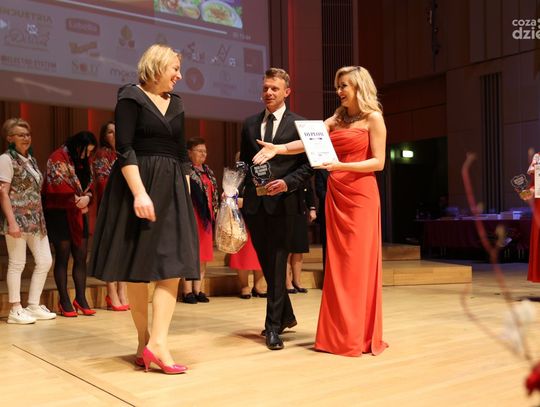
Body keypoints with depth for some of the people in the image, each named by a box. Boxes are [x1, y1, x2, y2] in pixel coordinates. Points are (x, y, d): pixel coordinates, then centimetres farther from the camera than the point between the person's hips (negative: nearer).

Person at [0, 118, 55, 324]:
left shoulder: (30, 159, 16)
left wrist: (39, 218, 16)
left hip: (35, 219, 8)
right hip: (18, 219, -8)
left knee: (45, 261, 7)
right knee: (17, 263, -2)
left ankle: (34, 306, 17)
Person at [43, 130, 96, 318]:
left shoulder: (84, 162, 15)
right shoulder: (58, 158, -8)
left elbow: (89, 184, 12)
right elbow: (58, 188, -16)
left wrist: (87, 197, -9)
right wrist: (77, 200, -10)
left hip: (79, 215, 7)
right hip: (60, 214, -7)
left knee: (81, 258, 4)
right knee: (62, 258, 0)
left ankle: (81, 298, 11)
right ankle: (64, 301, 7)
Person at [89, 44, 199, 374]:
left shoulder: (176, 104, 15)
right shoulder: (131, 96, -3)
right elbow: (125, 149, -13)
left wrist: (186, 193, 12)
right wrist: (140, 192, -22)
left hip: (172, 188, 6)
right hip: (139, 186, -6)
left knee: (172, 262, -7)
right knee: (138, 262, 1)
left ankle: (158, 342, -9)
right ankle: (145, 339, 10)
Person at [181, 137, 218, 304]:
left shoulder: (207, 171, 17)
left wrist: (214, 212, 15)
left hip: (206, 217, 8)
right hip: (192, 216, -8)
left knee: (204, 253, 8)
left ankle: (197, 290, 15)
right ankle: (187, 291, 0)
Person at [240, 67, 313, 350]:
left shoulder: (298, 124, 1)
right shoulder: (250, 124, 14)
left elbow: (307, 165, -2)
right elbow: (243, 162, 16)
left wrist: (287, 182, -18)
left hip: (282, 201, -5)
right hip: (254, 202, 5)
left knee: (277, 263, -3)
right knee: (266, 262, 13)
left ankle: (273, 326, 6)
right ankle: (285, 316, 30)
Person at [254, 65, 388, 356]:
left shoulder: (373, 118, 0)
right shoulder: (336, 119, 16)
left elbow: (378, 162, -7)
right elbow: (308, 142, 3)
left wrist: (341, 165, -19)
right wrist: (277, 148, -13)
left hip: (361, 195, -6)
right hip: (336, 195, 6)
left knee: (360, 263, -4)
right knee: (337, 263, 5)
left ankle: (361, 335, 3)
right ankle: (339, 333, 12)